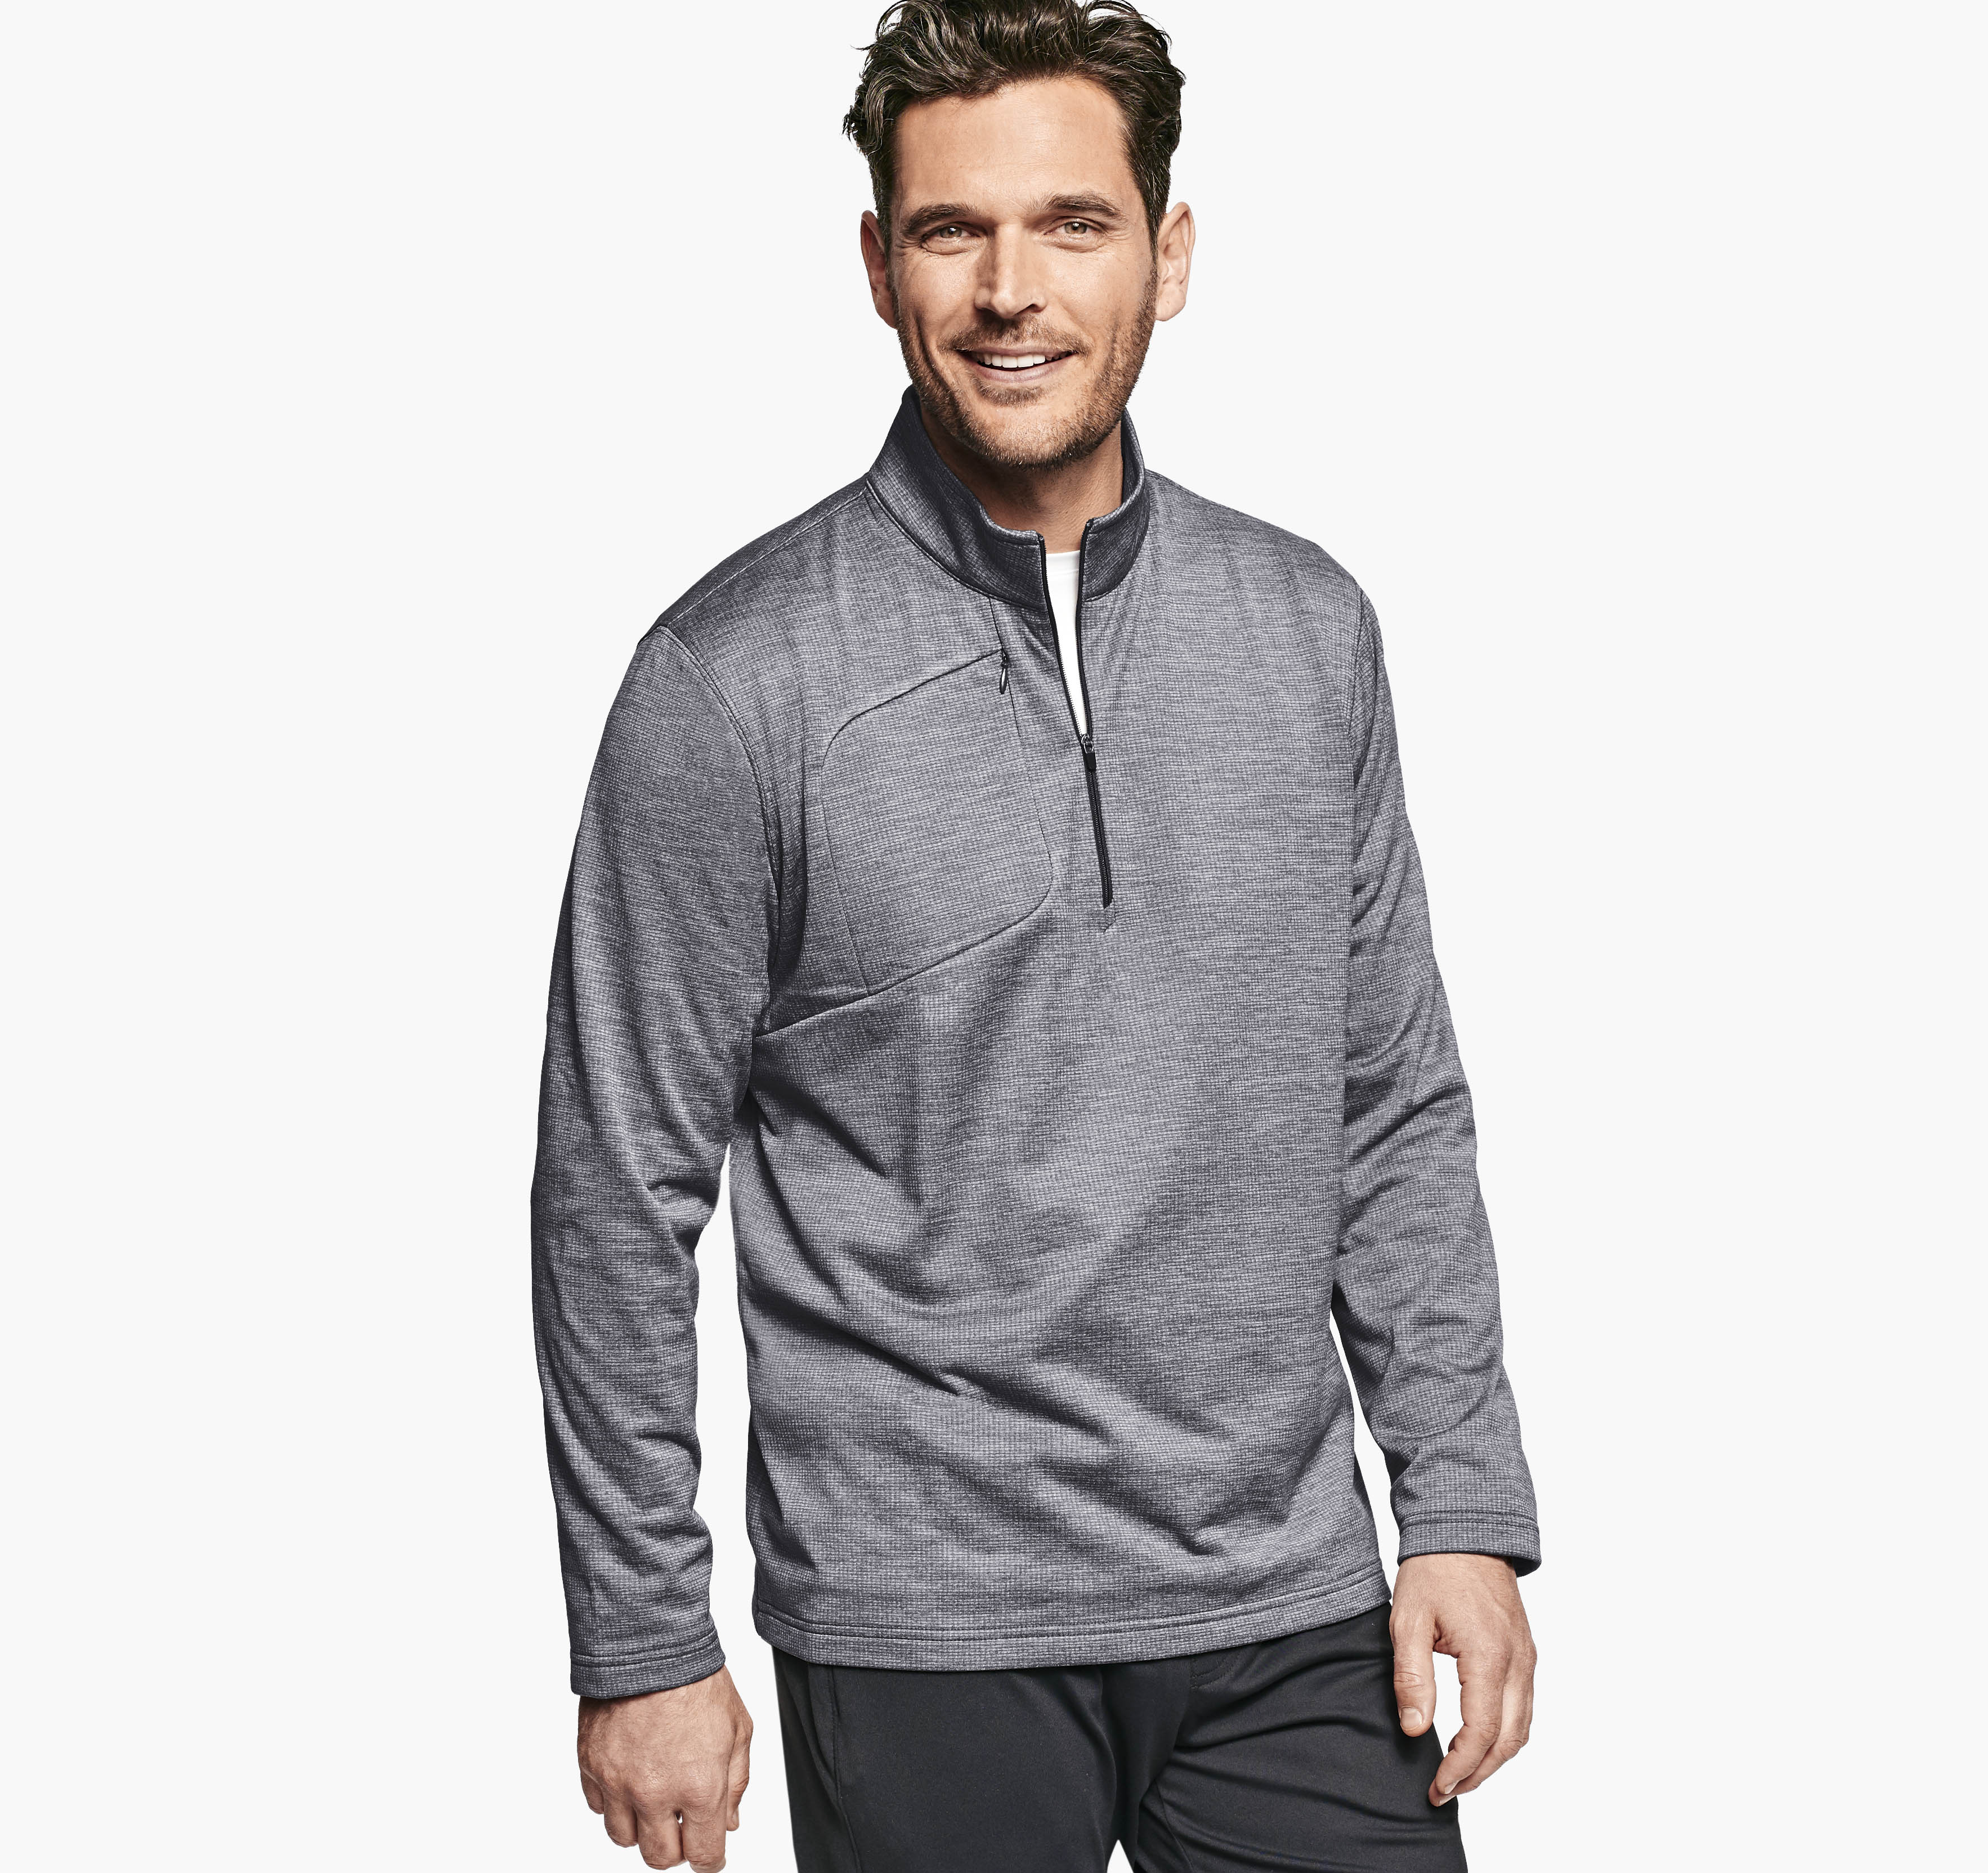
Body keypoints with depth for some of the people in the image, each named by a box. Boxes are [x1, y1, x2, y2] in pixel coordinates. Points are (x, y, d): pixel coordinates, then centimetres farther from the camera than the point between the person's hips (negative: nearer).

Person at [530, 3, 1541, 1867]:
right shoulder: (736, 674, -9)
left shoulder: (1307, 628, 5)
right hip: (923, 1639, -3)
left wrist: (1467, 1504, 4)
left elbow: (1397, 1109, 10)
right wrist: (639, 1644, -4)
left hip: (1293, 1615, 4)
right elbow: (622, 1191, -5)